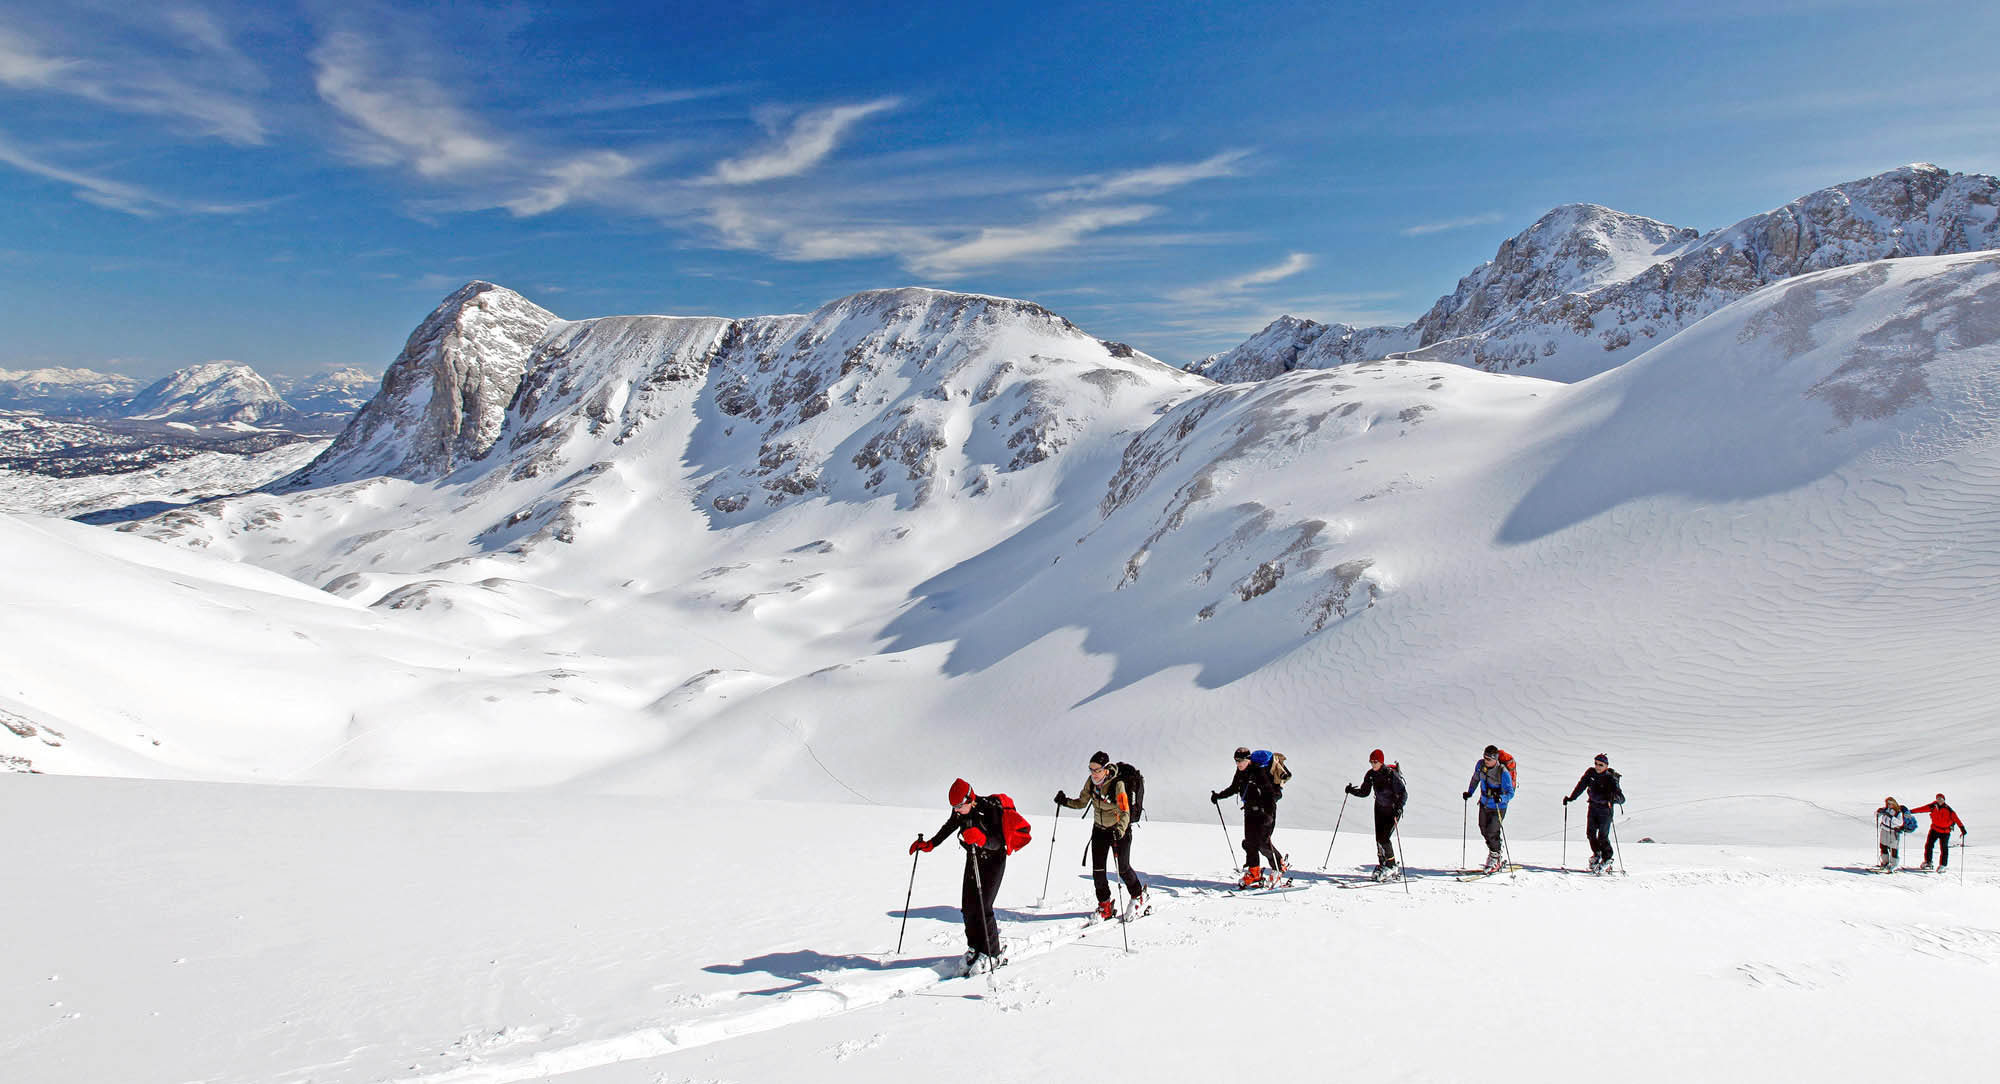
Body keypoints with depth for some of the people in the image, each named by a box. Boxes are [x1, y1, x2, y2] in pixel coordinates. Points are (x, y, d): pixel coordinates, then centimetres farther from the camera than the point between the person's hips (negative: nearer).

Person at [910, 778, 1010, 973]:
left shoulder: (990, 809, -25)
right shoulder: (959, 812, -5)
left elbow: (998, 842, -30)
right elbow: (948, 828, 16)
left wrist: (981, 838, -49)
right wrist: (929, 845, 13)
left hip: (994, 860, -6)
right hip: (973, 860, 6)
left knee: (982, 907, -14)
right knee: (967, 907, 0)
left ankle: (992, 954, -2)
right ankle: (975, 948, 17)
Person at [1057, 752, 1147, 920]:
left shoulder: (1117, 785, -26)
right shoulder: (1091, 782, -9)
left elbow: (1125, 813, -30)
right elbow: (1082, 803, 3)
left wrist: (1120, 830, -47)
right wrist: (1065, 801, -14)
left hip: (1120, 831, -5)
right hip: (1099, 829, 5)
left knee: (1123, 869, 2)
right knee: (1097, 869, 0)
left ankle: (1138, 897, 28)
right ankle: (1105, 905, 15)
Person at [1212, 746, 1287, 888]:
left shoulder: (1259, 771, -19)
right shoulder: (1240, 773, 5)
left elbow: (1270, 791, -24)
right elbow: (1233, 789, 23)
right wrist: (1219, 795, 16)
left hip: (1265, 811, -7)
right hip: (1250, 811, 7)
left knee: (1263, 842, -10)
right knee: (1250, 842, 3)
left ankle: (1280, 866, 10)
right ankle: (1254, 873, 11)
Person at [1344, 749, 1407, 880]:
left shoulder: (1391, 774, -23)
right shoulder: (1371, 775, -5)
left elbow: (1403, 793, -25)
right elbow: (1364, 792, 5)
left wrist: (1399, 807, -40)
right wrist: (1352, 790, -13)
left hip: (1393, 809, -6)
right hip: (1380, 808, 6)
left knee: (1384, 837, -14)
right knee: (1379, 838, 1)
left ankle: (1392, 867, 0)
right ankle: (1382, 865, 16)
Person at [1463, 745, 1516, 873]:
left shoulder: (1503, 773, -26)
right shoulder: (1481, 764, -9)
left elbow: (1510, 793, -25)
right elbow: (1476, 778, 11)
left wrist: (1500, 797, -43)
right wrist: (1469, 792, 8)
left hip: (1498, 807, -6)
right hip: (1484, 804, 7)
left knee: (1492, 833, -7)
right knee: (1484, 831, 15)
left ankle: (1495, 858, 18)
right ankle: (1500, 856, 35)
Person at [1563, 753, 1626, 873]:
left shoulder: (1611, 779, -19)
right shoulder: (1590, 773, -5)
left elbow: (1622, 799, -22)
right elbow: (1581, 786, 8)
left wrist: (1614, 798, -42)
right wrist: (1571, 798, 7)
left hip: (1605, 809, -5)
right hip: (1593, 806, 5)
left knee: (1602, 836, -7)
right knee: (1590, 833, 3)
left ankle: (1607, 859, 14)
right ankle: (1597, 854, 27)